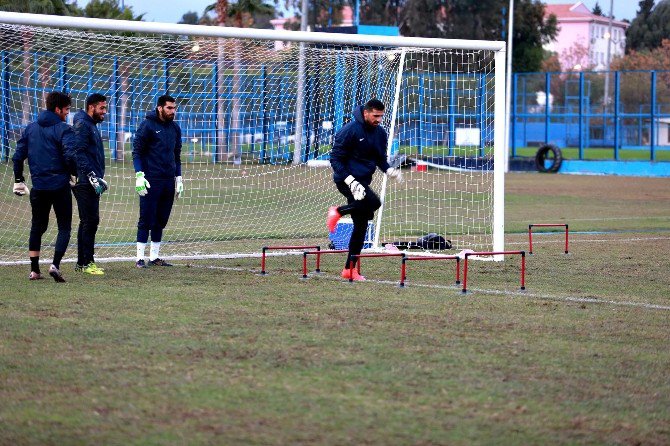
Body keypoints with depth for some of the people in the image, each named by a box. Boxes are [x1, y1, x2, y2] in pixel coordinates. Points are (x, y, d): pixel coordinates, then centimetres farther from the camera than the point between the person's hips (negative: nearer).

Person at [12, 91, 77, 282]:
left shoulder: (30, 128, 9)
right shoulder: (63, 130, -9)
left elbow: (18, 155, 9)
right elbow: (70, 157, -19)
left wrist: (18, 180, 15)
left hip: (38, 186, 5)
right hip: (60, 186, -5)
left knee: (37, 227, 15)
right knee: (64, 226, 4)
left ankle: (34, 270, 12)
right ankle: (55, 265, -13)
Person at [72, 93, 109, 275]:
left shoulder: (92, 126, 21)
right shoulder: (82, 125, -11)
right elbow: (79, 153, -20)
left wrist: (100, 177, 23)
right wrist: (92, 176, -25)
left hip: (91, 182, 11)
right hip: (84, 182, -11)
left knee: (90, 221, 12)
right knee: (89, 221, -10)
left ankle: (83, 262, 17)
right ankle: (86, 262, -8)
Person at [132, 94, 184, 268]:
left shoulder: (175, 128, 14)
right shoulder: (147, 126, -6)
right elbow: (137, 151, -7)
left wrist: (178, 178, 16)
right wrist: (139, 175, -16)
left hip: (169, 182, 6)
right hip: (151, 181, -6)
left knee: (161, 220, 9)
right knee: (146, 219, -5)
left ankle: (154, 256, 15)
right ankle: (140, 258, -2)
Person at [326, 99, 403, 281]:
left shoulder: (380, 133, 9)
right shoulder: (350, 130, -12)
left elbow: (381, 158, 21)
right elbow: (335, 159, -12)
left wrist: (389, 170, -2)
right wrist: (350, 181, -23)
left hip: (364, 181, 8)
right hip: (347, 179, -8)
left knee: (361, 226, 5)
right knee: (374, 202, -30)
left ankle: (350, 268, 11)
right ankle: (338, 212, -8)